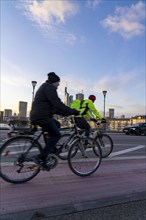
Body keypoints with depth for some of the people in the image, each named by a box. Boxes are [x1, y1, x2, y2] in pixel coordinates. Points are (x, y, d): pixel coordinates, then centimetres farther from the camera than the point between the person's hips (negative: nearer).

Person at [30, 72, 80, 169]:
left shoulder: (44, 87, 26)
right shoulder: (49, 87, -8)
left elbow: (53, 106, 25)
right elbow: (58, 104, -21)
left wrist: (65, 113, 20)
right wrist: (73, 112, -18)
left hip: (37, 115, 11)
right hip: (42, 116, -11)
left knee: (57, 124, 21)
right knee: (56, 135, -8)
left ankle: (51, 149, 19)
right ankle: (41, 158, -8)